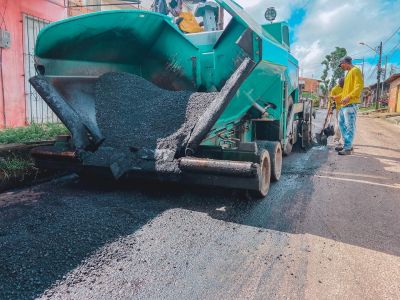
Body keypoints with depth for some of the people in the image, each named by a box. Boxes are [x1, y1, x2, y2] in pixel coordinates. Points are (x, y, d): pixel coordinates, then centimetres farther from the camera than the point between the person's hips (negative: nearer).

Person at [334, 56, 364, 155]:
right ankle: (347, 145, 22)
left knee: (350, 127, -9)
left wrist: (349, 97, -27)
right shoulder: (349, 73, 24)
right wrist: (338, 96, 30)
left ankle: (348, 148, -8)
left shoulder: (355, 71, -5)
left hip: (351, 104, -10)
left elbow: (359, 86, -17)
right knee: (342, 124, 14)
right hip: (344, 104, 10)